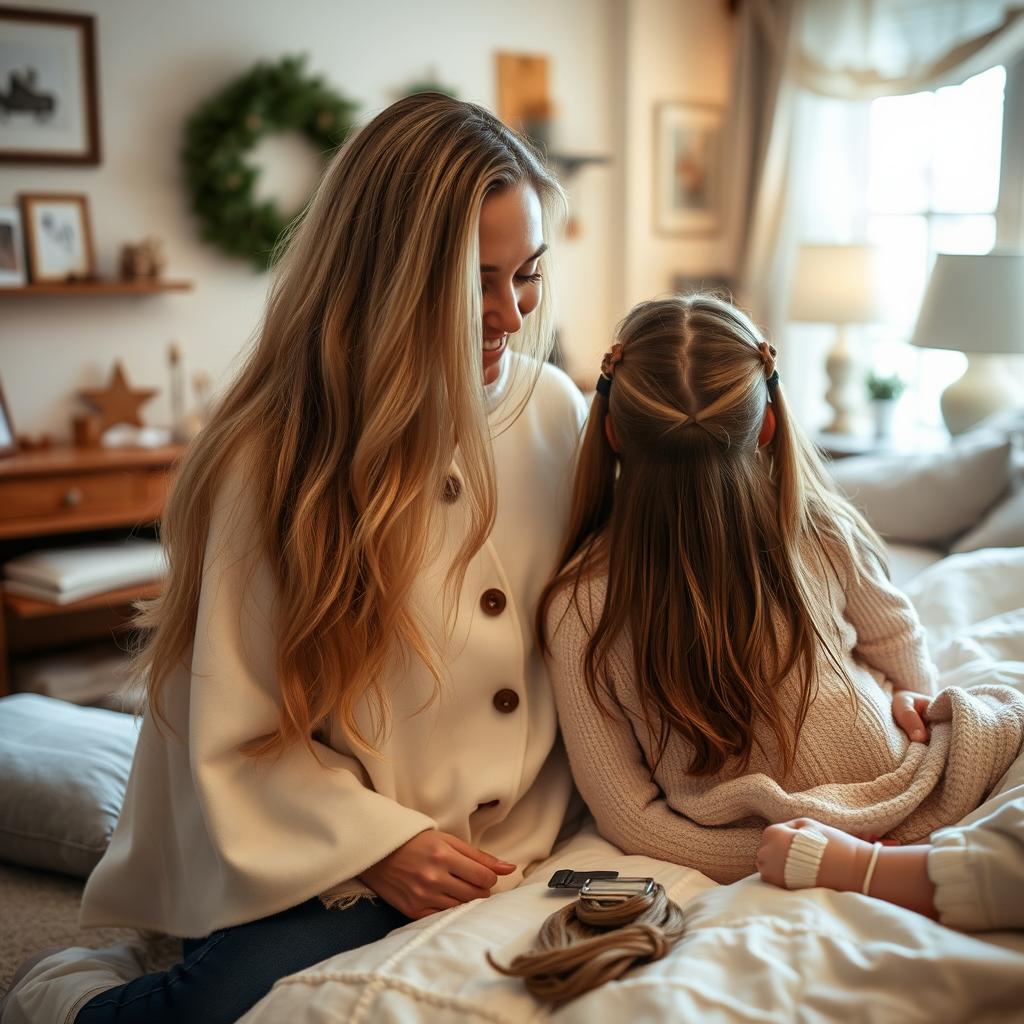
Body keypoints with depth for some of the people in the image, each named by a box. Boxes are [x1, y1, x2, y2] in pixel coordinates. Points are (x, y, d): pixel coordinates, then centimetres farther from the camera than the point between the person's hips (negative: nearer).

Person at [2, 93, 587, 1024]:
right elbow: (235, 739, -6)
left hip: (536, 855, 6)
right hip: (335, 875, -5)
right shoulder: (272, 464, -10)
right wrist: (375, 843, -17)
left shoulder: (557, 412, 3)